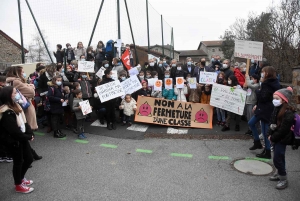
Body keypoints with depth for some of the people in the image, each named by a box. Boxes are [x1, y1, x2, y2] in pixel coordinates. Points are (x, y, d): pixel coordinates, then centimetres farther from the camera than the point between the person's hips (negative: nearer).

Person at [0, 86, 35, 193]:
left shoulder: (15, 106, 6)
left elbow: (24, 121, 7)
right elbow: (14, 131, -25)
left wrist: (30, 134, -6)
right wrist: (28, 137, -13)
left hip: (22, 138, 9)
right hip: (14, 141, -9)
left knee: (29, 159, 17)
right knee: (18, 162, 7)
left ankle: (21, 178, 40)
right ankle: (18, 185, 28)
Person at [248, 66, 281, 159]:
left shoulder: (267, 84, -19)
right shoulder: (270, 83, 11)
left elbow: (263, 97, -25)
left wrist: (258, 91, -8)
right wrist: (257, 105, 14)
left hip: (266, 110, -11)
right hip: (262, 109, 11)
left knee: (265, 131, -1)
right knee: (251, 123, 18)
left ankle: (267, 152, 10)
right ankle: (257, 143, 28)